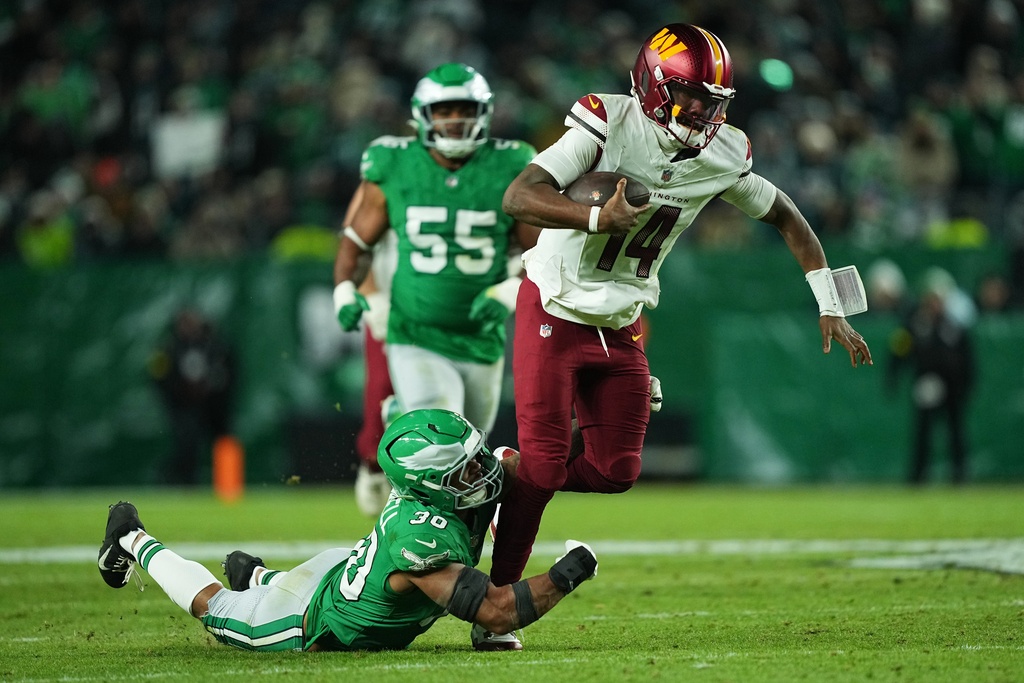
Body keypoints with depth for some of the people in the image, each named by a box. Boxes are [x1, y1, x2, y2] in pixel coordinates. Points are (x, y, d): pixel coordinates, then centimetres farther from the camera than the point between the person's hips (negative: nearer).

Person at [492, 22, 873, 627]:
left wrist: (831, 309, 6)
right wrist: (598, 217, -46)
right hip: (554, 314, -5)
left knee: (616, 471, 1)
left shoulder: (723, 156, -7)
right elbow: (518, 198, -32)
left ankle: (508, 479, 26)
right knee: (544, 461, -9)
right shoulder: (611, 127, -22)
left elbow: (786, 218, 10)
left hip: (620, 326, 5)